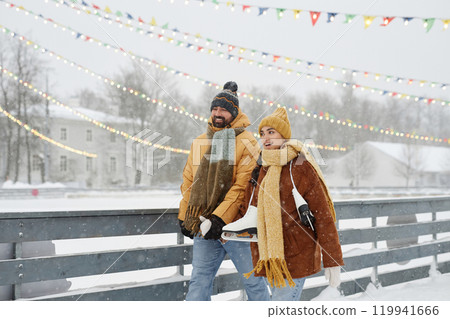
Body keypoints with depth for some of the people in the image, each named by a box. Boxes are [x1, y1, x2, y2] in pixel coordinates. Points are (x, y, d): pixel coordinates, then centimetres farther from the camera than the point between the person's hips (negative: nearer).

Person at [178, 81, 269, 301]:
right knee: (199, 281, 6)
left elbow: (242, 186, -13)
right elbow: (189, 182, 16)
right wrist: (184, 216, 9)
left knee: (253, 280, 6)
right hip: (203, 228, 4)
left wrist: (220, 217, -21)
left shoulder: (246, 142, -5)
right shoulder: (200, 142, 12)